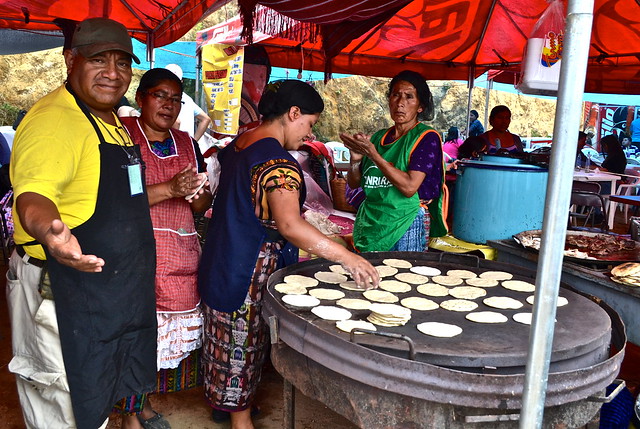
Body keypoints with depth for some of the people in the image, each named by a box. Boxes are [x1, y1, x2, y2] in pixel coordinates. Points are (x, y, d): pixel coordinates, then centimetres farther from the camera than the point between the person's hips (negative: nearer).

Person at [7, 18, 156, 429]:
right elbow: (33, 194, -36)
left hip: (110, 295, 9)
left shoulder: (112, 122, 11)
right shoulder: (56, 118, -19)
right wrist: (50, 231, -55)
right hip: (61, 293, -9)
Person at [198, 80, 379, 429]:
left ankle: (223, 399, 42)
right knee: (244, 341, 7)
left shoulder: (238, 144, 6)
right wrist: (348, 258, -39)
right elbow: (289, 224, -37)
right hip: (247, 270, -9)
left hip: (219, 257, 9)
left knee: (226, 339, 23)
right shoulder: (278, 162, -24)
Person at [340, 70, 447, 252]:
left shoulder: (427, 137, -6)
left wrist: (372, 154, -20)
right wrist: (355, 159, -10)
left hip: (406, 225, -4)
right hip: (370, 222, 5)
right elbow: (354, 183, 11)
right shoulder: (378, 137, 9)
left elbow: (409, 187, -19)